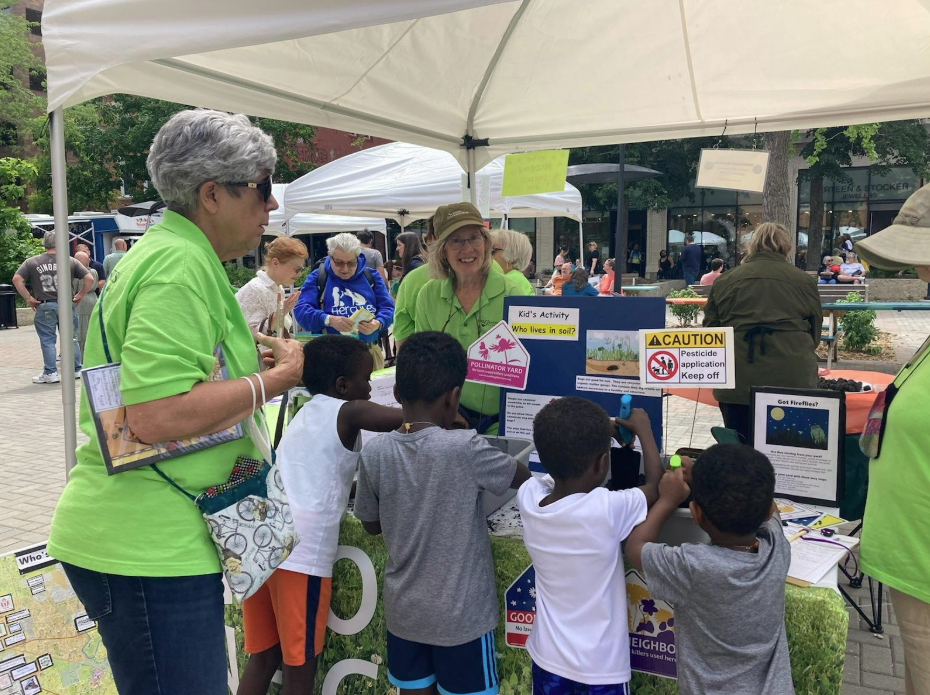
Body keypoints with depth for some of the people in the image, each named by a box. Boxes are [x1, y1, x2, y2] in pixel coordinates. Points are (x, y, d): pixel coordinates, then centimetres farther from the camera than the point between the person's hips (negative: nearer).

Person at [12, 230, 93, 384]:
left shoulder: (31, 262, 3)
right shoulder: (70, 261, 1)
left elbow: (17, 279, -6)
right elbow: (89, 279, -5)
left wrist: (28, 298, -1)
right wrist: (80, 295, 4)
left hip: (44, 306, -1)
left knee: (47, 341, 5)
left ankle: (50, 373, 6)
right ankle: (76, 370, 18)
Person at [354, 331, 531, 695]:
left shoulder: (374, 453, -11)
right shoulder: (465, 448, -22)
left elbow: (372, 524, 5)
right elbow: (523, 476, -3)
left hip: (403, 609, 4)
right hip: (460, 613, -3)